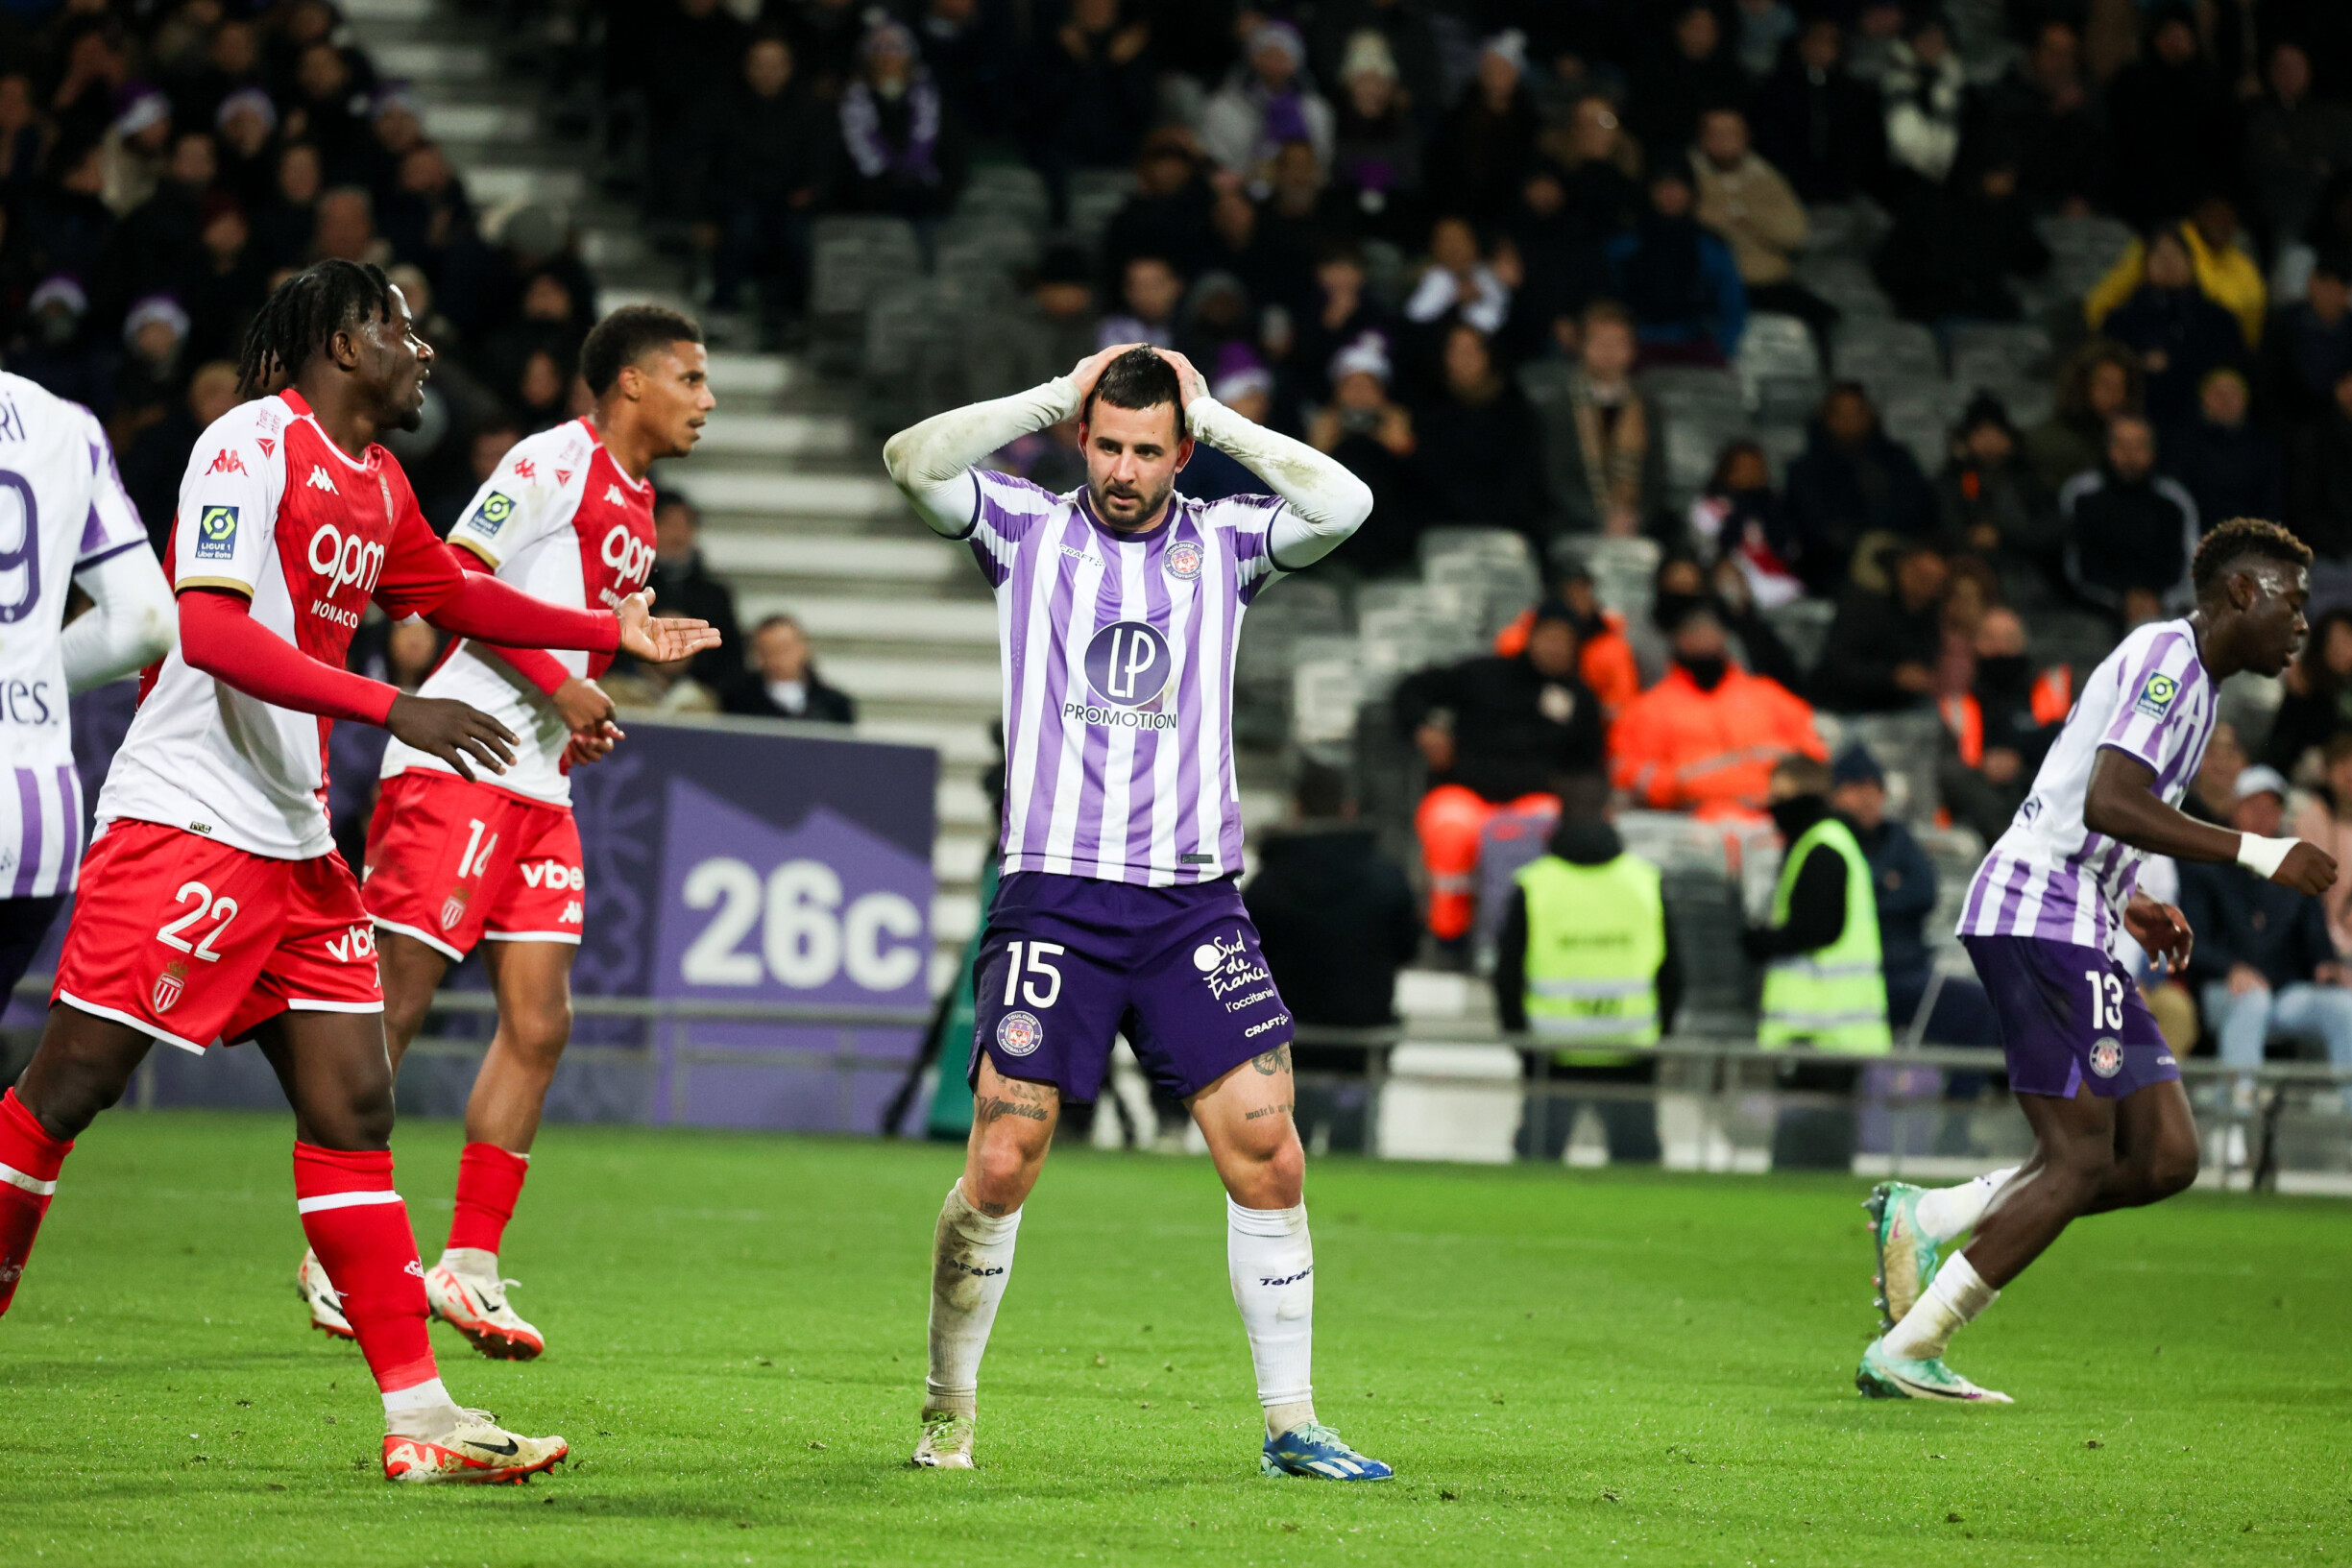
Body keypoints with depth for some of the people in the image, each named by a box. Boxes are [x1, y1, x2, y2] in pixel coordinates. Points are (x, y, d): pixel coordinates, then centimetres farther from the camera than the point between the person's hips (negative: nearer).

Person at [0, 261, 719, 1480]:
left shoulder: (378, 482, 15)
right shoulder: (251, 442, -11)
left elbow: (452, 594, 36)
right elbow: (207, 628, -24)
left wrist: (610, 632, 35)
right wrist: (394, 708, -29)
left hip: (295, 848, 9)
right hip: (183, 821, -9)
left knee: (353, 1106, 3)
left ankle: (419, 1419, 1)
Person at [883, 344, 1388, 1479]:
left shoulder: (1223, 543, 10)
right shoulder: (1026, 531, 7)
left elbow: (1343, 504, -5)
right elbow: (912, 462, -8)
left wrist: (1216, 418, -1)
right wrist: (1056, 396, -5)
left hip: (1193, 904, 2)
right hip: (1055, 894, -2)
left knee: (1267, 1156, -6)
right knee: (1002, 1162, -7)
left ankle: (1290, 1425, 3)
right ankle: (948, 1413, 10)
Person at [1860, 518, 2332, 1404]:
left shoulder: (2188, 675, 23)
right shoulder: (2166, 657, -10)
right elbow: (2108, 804, -23)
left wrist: (2124, 905, 20)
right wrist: (2256, 853, -22)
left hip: (2073, 932, 10)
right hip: (2038, 920, -10)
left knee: (2165, 1158, 2)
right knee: (2082, 1163, -11)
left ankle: (1924, 1220, 6)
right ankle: (1903, 1355, -7)